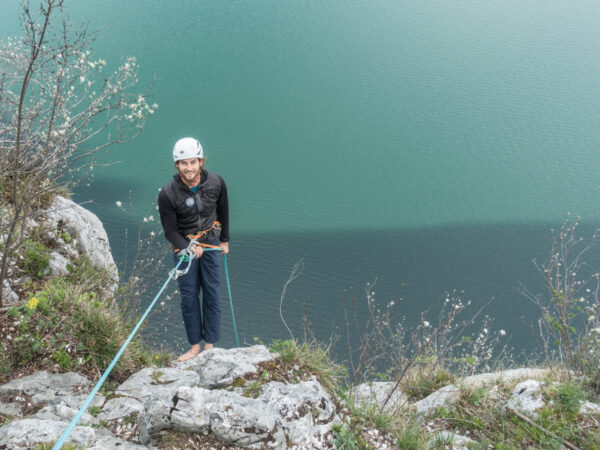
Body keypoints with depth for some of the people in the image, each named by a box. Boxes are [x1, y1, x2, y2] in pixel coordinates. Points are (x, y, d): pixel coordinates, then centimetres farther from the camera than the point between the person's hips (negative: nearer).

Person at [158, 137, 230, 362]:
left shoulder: (215, 182, -14)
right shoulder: (168, 193, -21)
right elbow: (170, 230, -13)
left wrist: (224, 240, 14)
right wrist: (188, 248, -31)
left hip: (211, 243, 1)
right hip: (184, 246, -1)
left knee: (212, 294, 4)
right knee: (189, 297, 3)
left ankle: (210, 345, 14)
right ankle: (195, 345, 15)